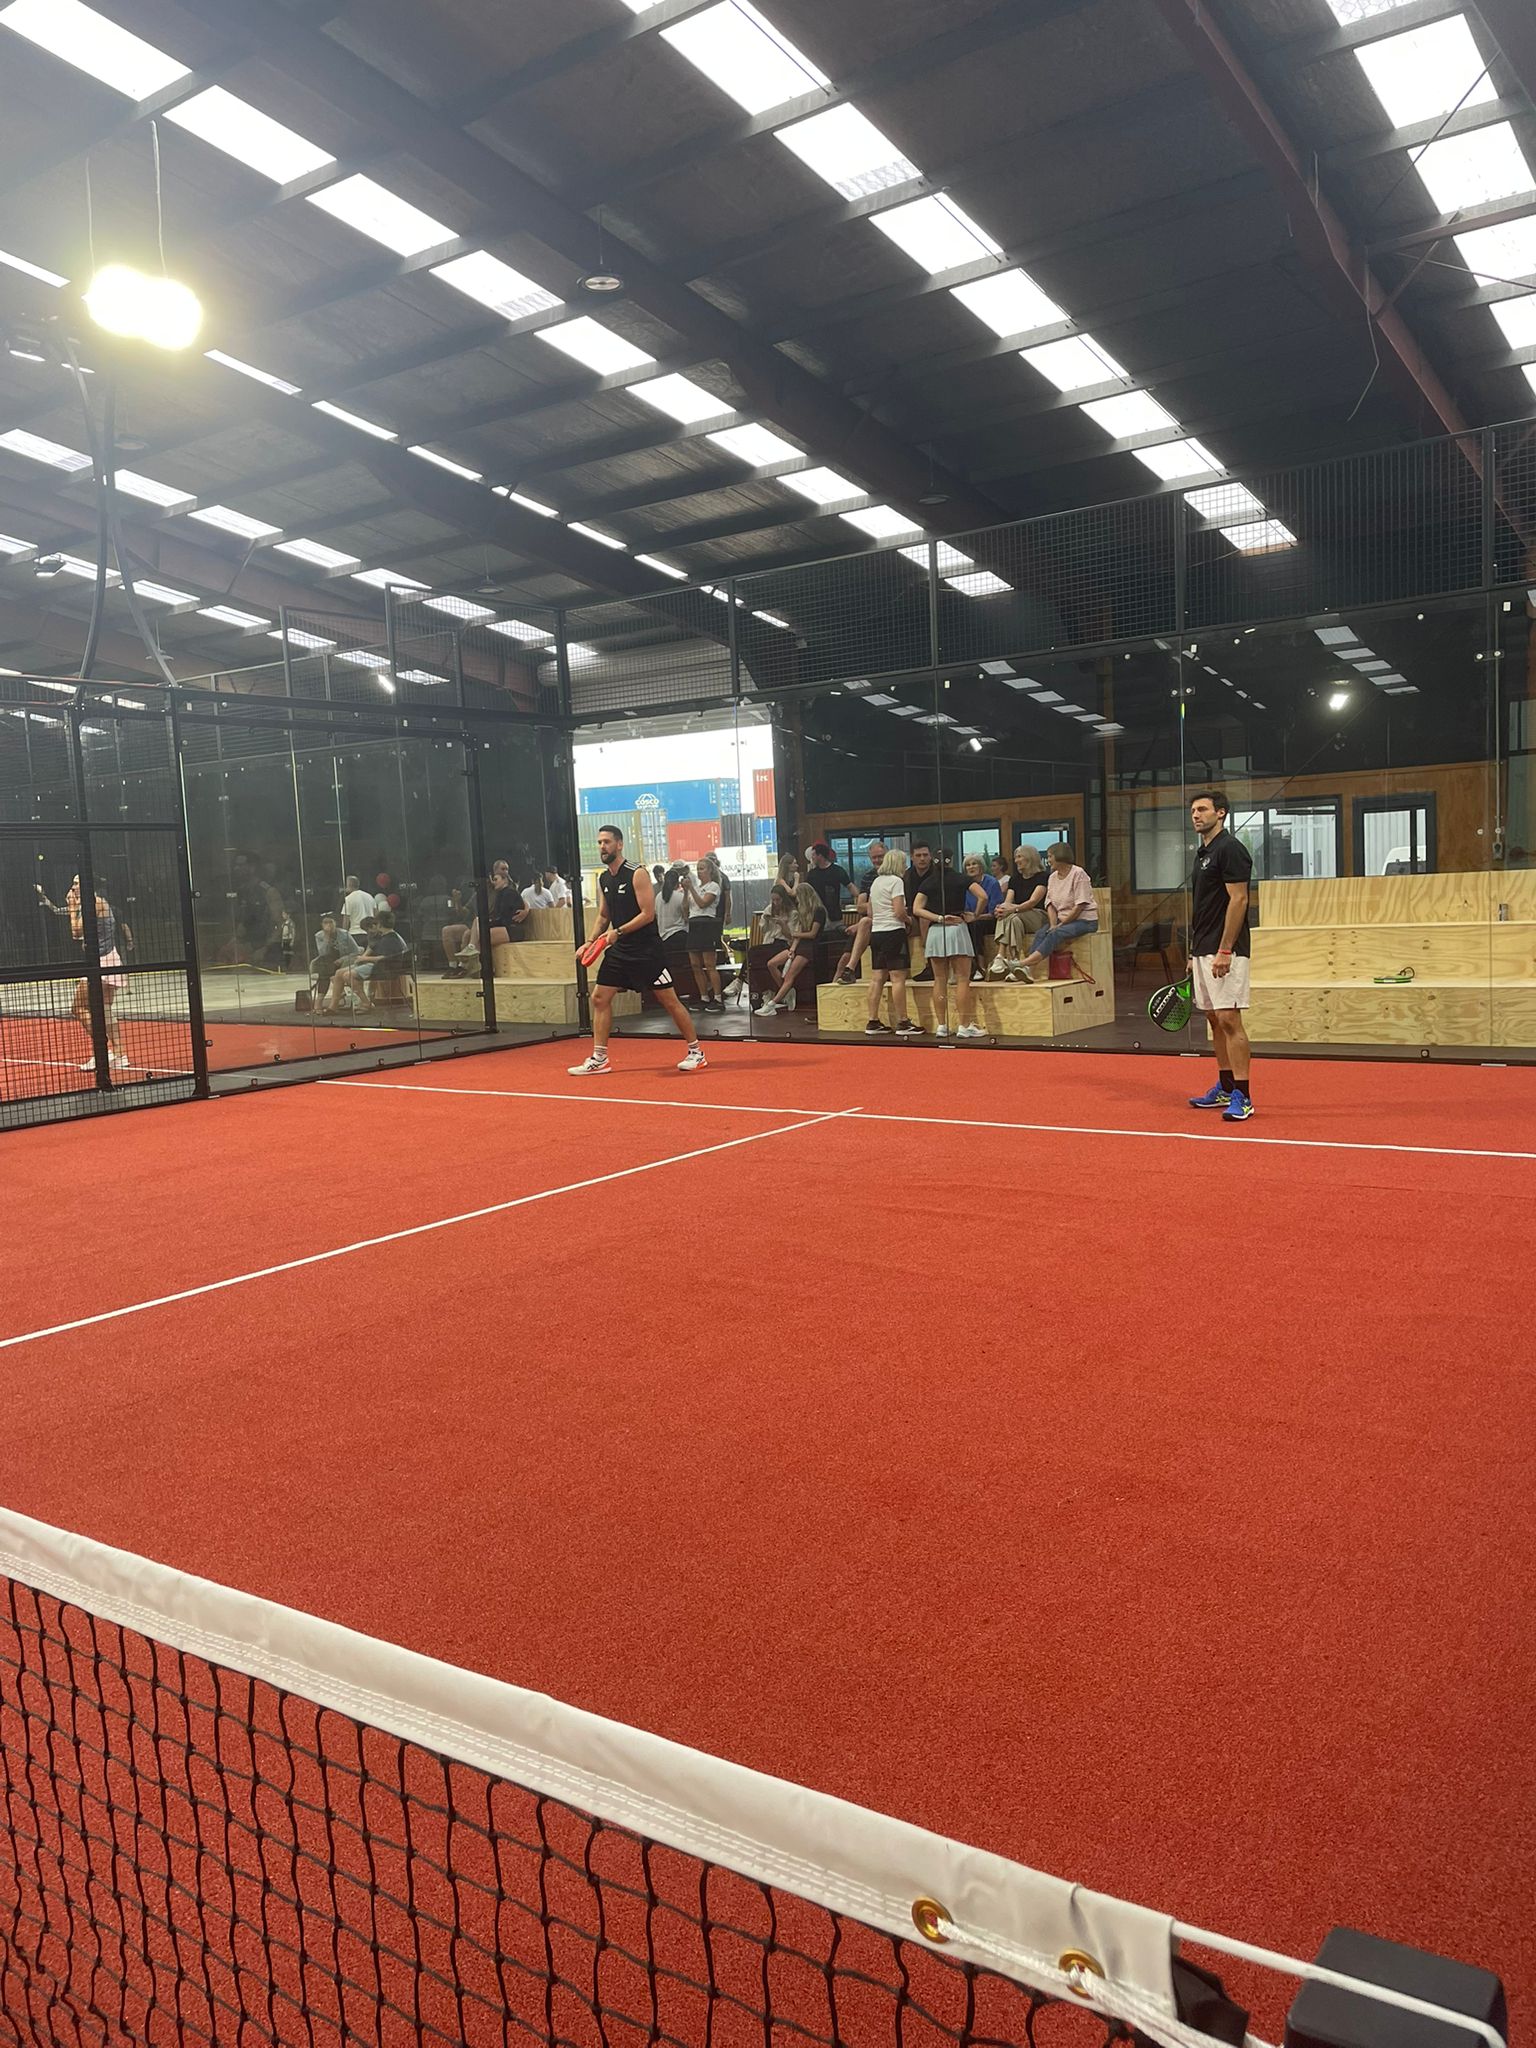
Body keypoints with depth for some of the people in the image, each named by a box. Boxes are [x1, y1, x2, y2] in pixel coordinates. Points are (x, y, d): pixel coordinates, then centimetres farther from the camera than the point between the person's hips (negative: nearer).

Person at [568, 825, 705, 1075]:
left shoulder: (637, 874, -12)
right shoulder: (603, 879, 10)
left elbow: (648, 914, -16)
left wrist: (618, 932, -22)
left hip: (645, 949, -7)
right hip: (618, 951, 7)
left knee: (669, 1001, -3)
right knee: (599, 998, 2)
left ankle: (696, 1052, 9)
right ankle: (599, 1059, 9)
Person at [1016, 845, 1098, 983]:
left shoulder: (1078, 873, -11)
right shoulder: (1053, 877, 12)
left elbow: (1079, 906, -16)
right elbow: (1050, 904, 7)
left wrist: (1060, 924, -17)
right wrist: (1053, 924, -11)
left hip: (1084, 920, -7)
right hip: (1063, 920, 7)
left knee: (1055, 934, -30)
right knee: (1040, 933, -20)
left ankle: (1022, 963, -40)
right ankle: (1029, 971, -36)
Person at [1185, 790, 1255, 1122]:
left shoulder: (1230, 849, -10)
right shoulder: (1203, 853, 18)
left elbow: (1239, 900, -17)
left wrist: (1224, 951, -21)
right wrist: (1194, 954, 20)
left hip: (1225, 953, -10)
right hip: (1203, 952, 10)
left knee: (1230, 1020, -11)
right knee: (1215, 1020, 12)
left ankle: (1242, 1097, -9)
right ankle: (1225, 1088, 20)